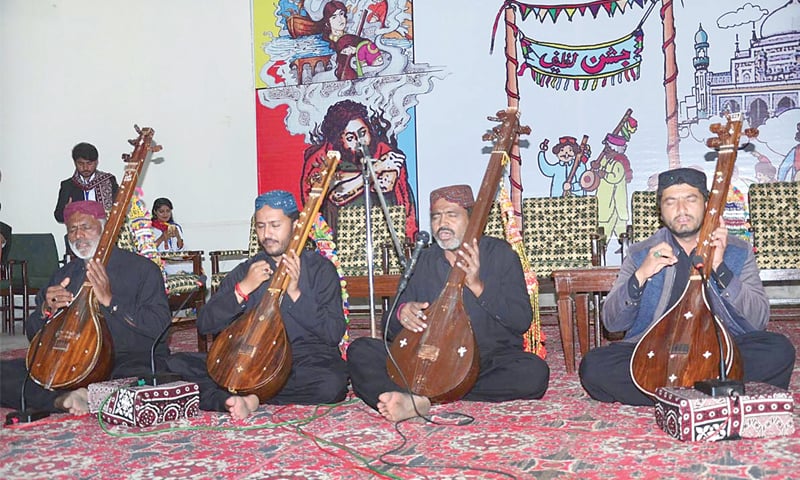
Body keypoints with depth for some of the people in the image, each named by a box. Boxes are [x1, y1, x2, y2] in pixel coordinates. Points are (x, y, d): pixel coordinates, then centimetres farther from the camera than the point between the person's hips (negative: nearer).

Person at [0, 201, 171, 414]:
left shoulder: (142, 269, 0)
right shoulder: (63, 275, 17)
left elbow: (160, 327, -12)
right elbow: (33, 333, 18)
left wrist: (110, 301, -20)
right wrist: (46, 310, -5)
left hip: (131, 359, -5)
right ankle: (62, 399, -25)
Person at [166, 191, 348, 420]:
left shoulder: (319, 268, 3)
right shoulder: (245, 271, 13)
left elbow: (334, 333, -7)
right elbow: (205, 325, 4)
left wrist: (295, 293, -16)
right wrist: (243, 289, -8)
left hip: (306, 362, -3)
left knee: (332, 384, -37)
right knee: (177, 363, -14)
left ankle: (250, 396, -21)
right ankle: (235, 401, -34)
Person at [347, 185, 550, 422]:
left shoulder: (499, 254, 2)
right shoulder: (423, 261, 10)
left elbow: (522, 321, -7)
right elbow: (392, 328, 11)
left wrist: (478, 286, -20)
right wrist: (401, 315, -14)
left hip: (490, 363, -2)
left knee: (534, 373, -32)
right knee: (359, 351, -14)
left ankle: (423, 398, -31)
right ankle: (417, 402, -39)